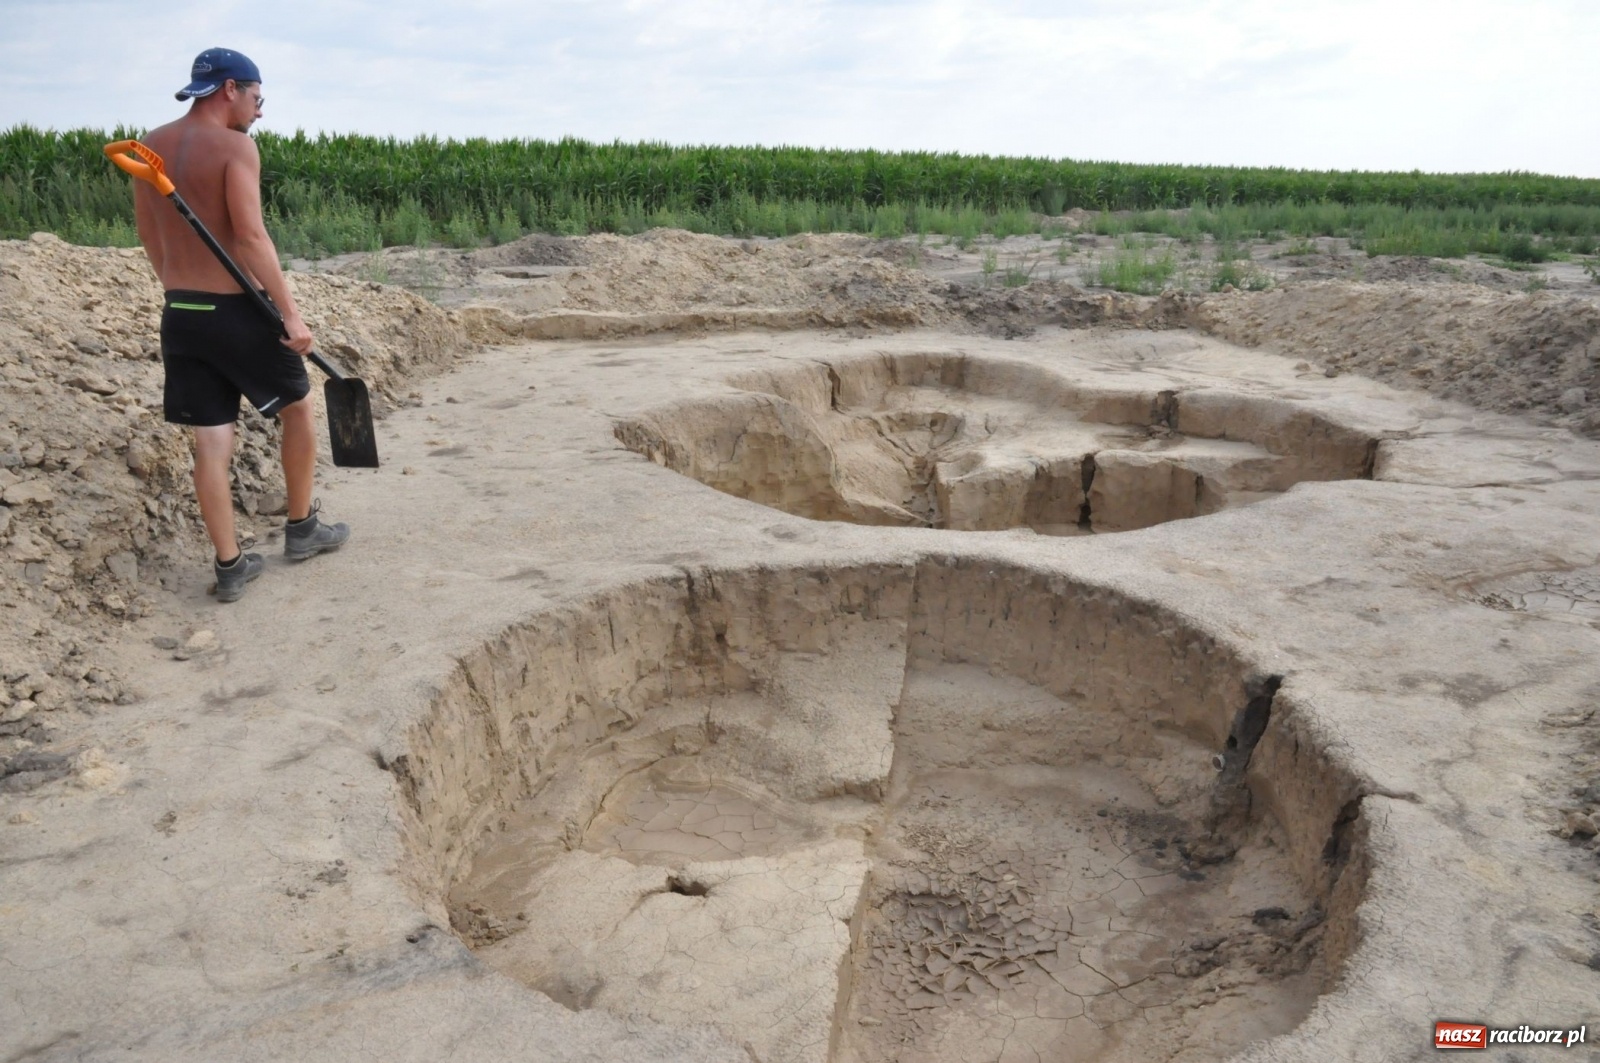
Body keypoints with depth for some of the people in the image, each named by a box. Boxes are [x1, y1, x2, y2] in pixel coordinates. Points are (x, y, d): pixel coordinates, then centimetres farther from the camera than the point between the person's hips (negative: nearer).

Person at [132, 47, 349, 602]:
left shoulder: (151, 146, 10)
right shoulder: (235, 146, -11)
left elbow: (148, 233, 16)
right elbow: (250, 236, -20)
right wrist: (291, 312, -21)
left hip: (180, 312, 6)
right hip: (237, 309, -6)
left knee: (211, 437, 7)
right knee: (298, 407, 15)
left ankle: (229, 565, 10)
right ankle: (302, 528, 25)